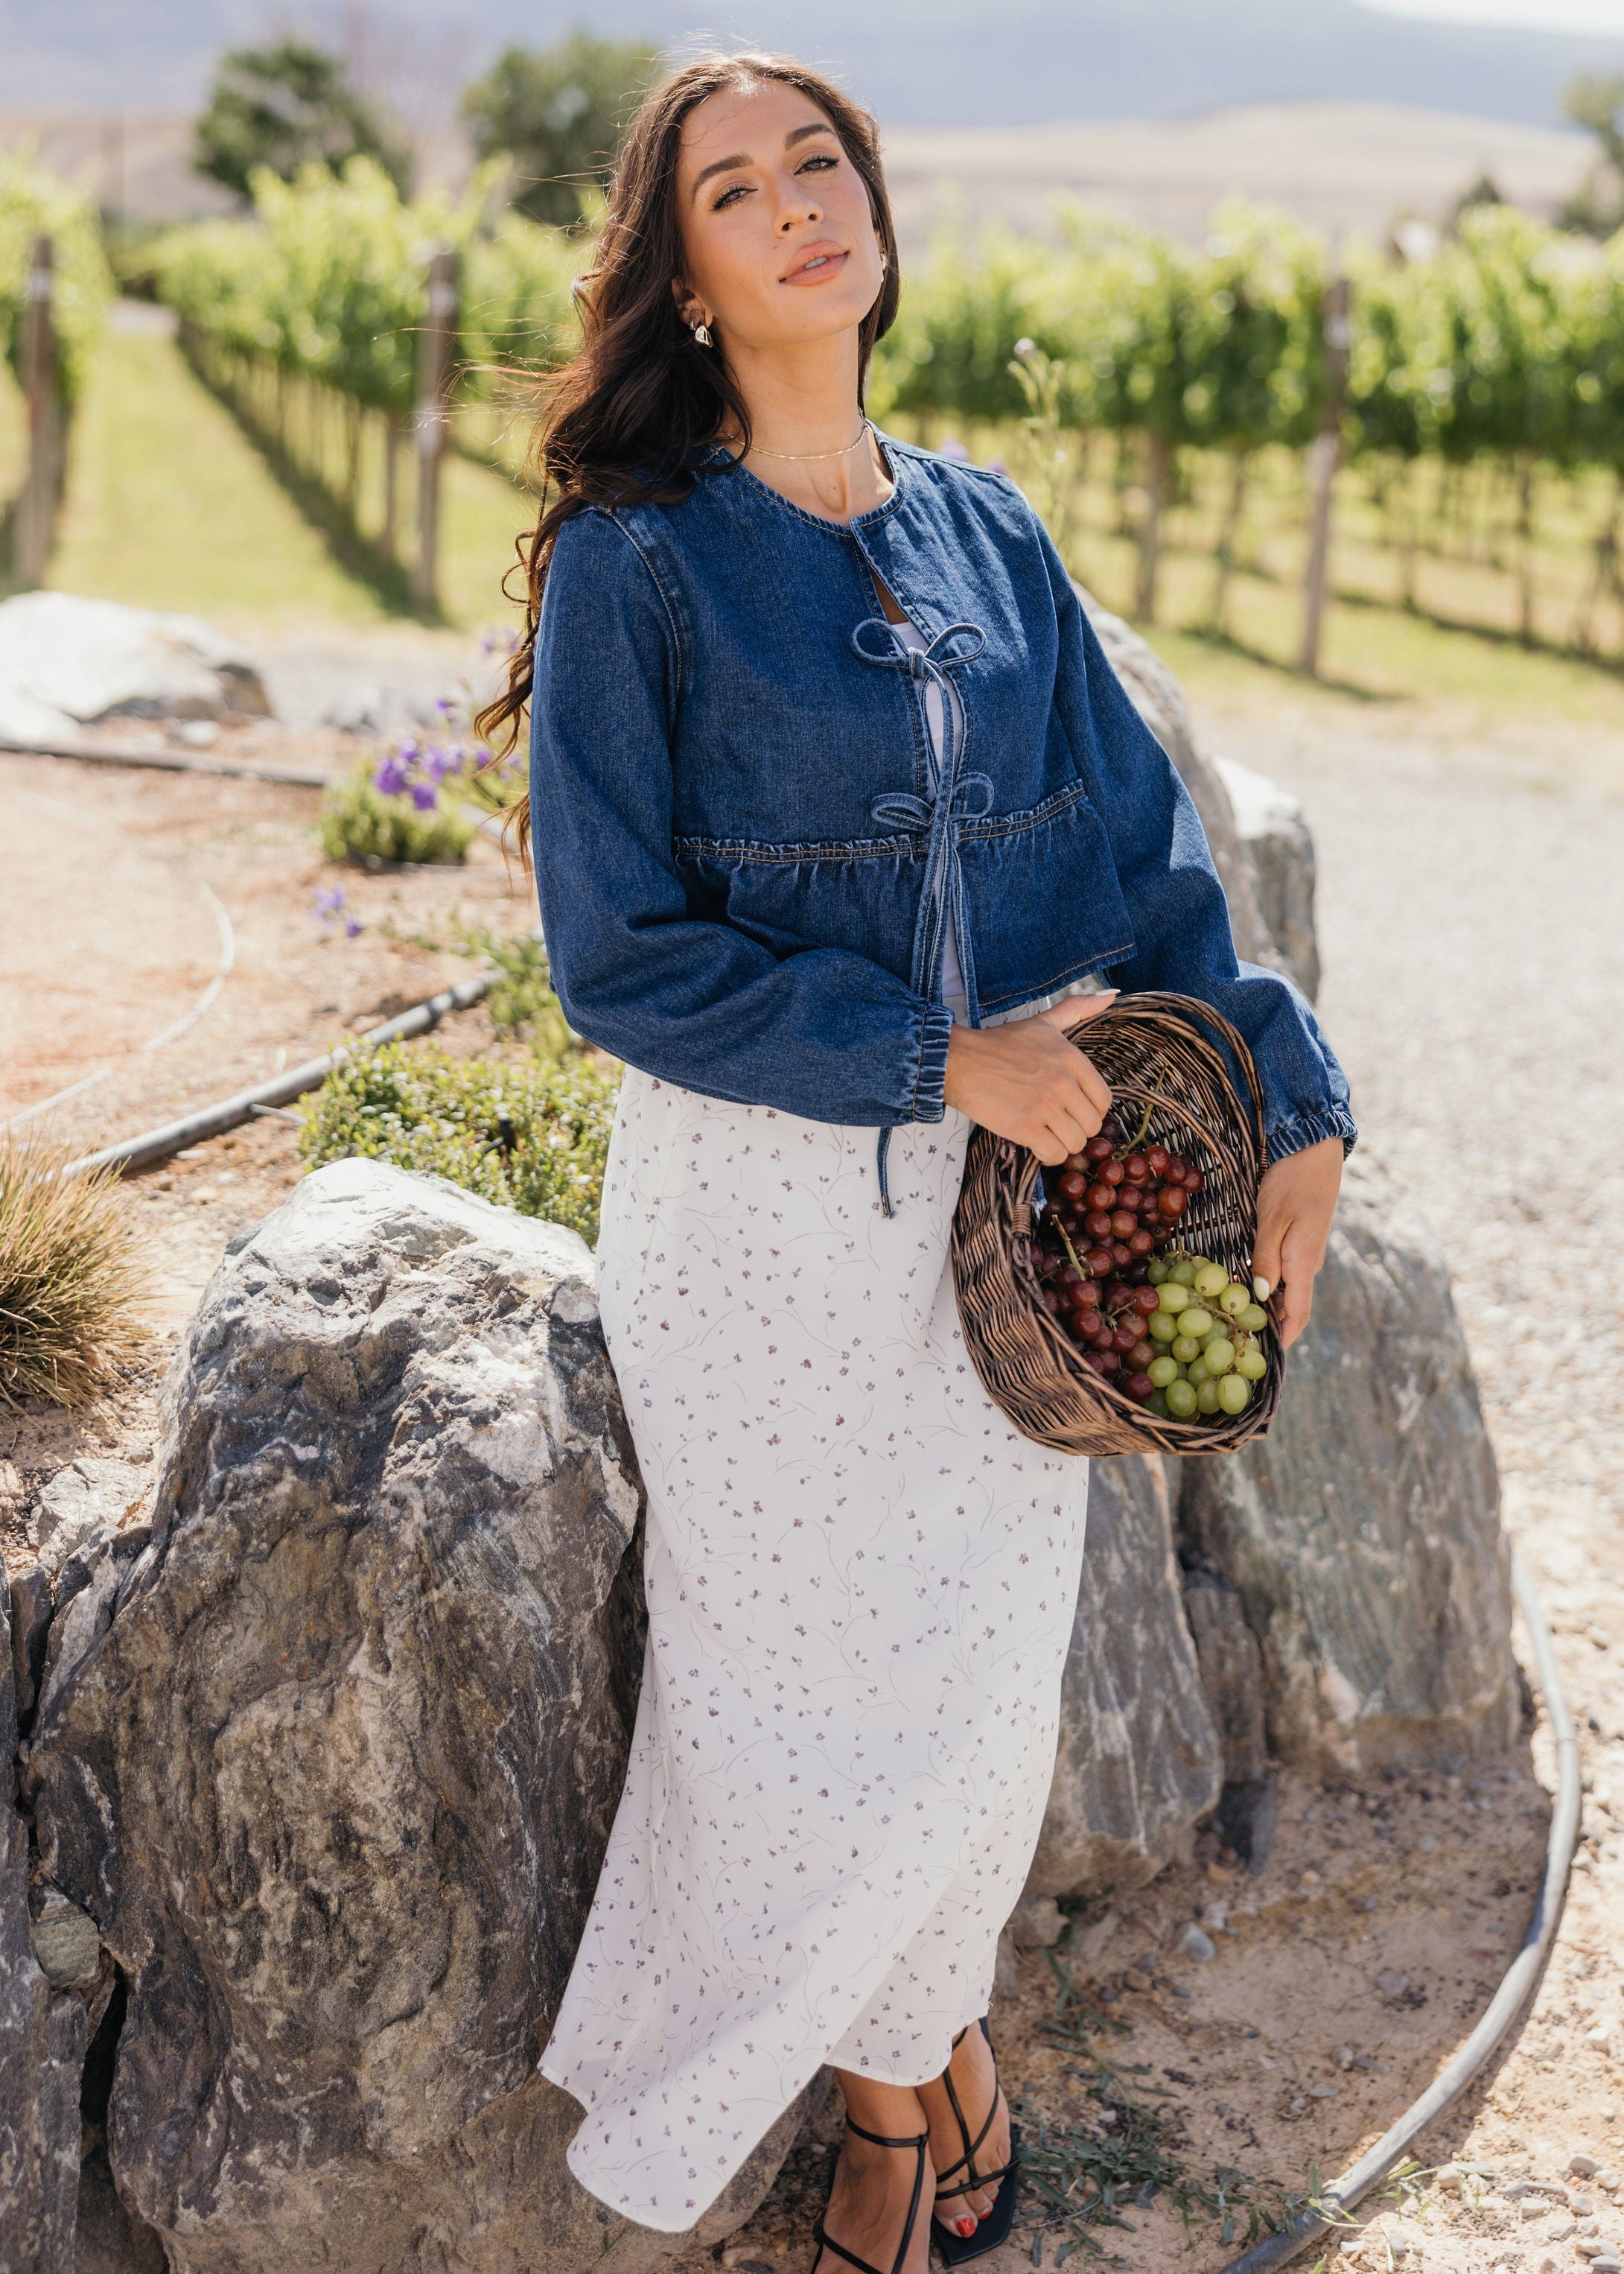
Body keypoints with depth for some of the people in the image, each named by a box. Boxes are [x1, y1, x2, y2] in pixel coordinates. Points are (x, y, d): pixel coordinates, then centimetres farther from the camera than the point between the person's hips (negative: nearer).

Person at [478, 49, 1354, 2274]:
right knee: (828, 1681, 6)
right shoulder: (636, 564, -9)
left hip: (1021, 1186, 4)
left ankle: (912, 2040, 39)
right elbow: (620, 958, -12)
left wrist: (1294, 1111, 5)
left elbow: (1143, 844, 9)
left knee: (991, 1672, 13)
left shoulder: (987, 532, 5)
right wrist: (943, 1055, -15)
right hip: (771, 1219, -4)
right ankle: (913, 2068, 33)